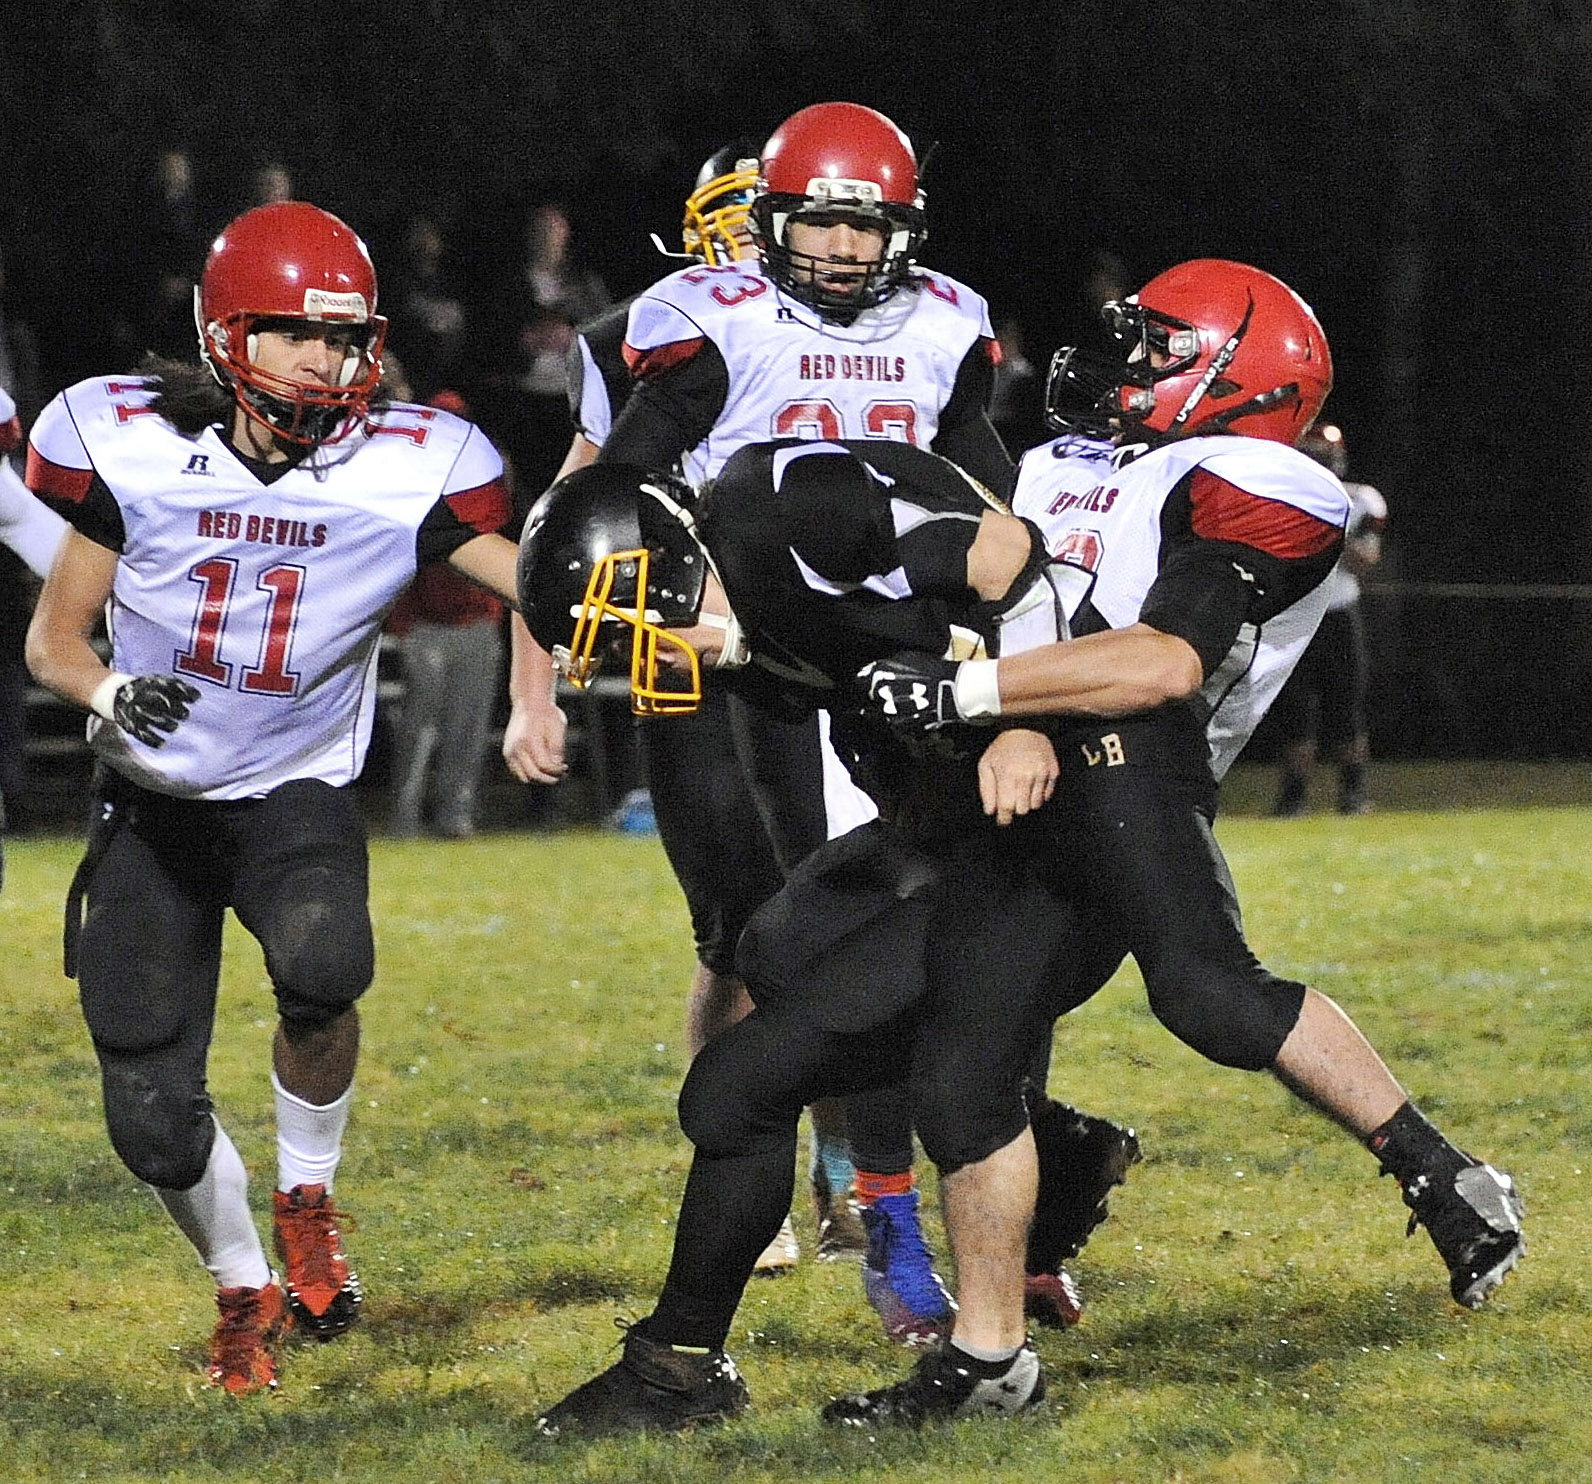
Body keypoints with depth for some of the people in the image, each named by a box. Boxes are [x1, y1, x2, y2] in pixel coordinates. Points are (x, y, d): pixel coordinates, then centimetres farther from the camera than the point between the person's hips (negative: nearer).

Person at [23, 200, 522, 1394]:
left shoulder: (405, 471, -12)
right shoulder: (132, 446, -11)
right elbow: (54, 635, -3)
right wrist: (108, 692, -24)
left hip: (297, 792, -1)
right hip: (152, 802, 1)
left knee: (321, 966, -35)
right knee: (153, 1119, -5)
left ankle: (308, 1199, -6)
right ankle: (245, 1288, 27)